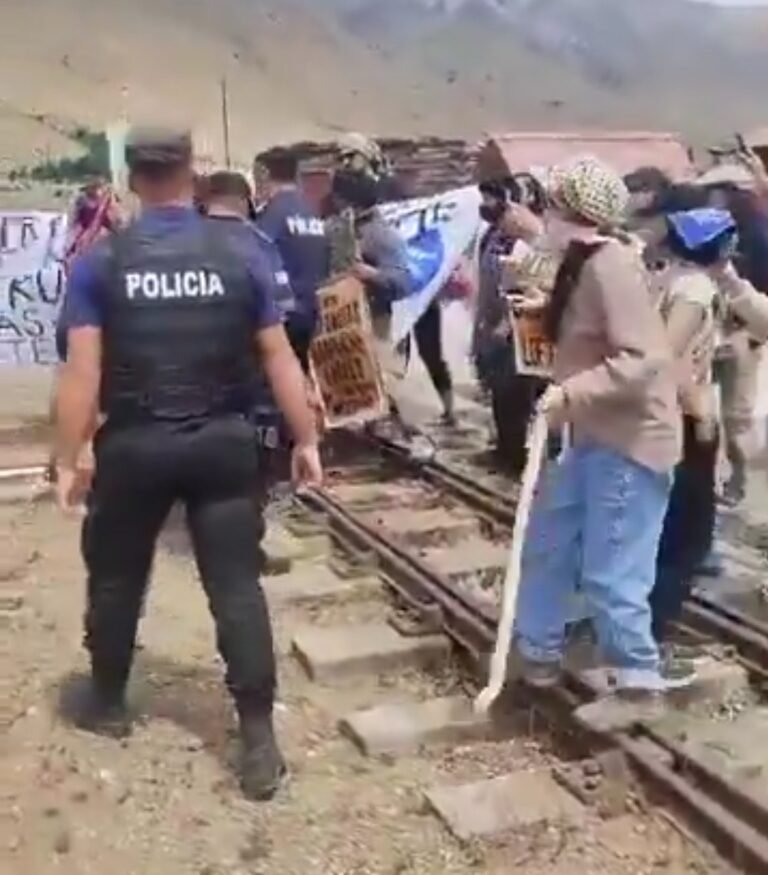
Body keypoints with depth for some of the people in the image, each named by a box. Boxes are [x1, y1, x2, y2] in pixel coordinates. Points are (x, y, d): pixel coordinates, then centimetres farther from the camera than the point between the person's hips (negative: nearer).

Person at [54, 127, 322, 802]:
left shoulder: (100, 263, -5)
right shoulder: (241, 257, -2)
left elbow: (83, 371, -8)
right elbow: (279, 357, -1)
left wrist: (67, 461, -2)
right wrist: (306, 440, 7)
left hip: (134, 446, 0)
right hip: (223, 442, 1)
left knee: (116, 578, 19)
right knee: (237, 585, 3)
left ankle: (108, 702, 37)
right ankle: (259, 739, 4)